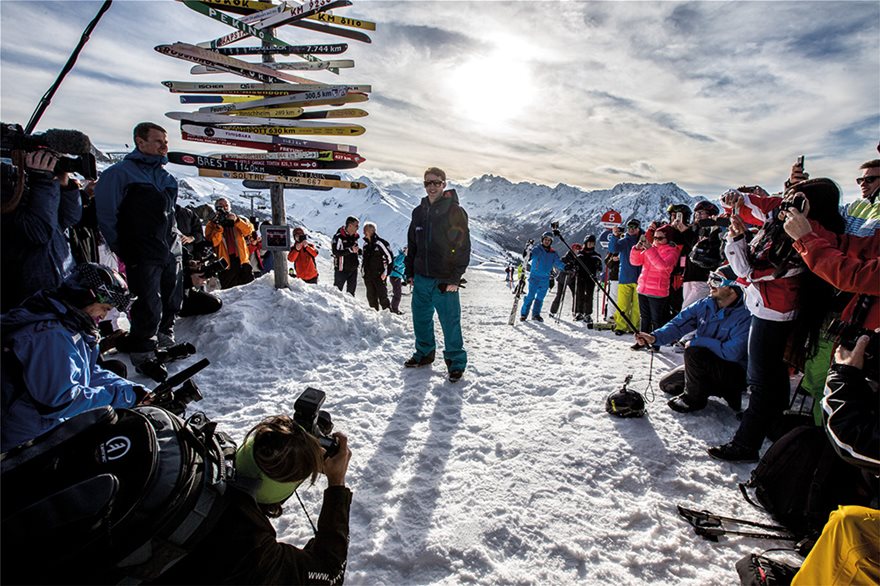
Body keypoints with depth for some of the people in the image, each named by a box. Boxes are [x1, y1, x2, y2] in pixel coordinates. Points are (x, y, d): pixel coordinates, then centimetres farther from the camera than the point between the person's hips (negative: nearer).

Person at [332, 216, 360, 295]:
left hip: (353, 269, 7)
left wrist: (359, 250, 3)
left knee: (351, 291, 15)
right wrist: (350, 250, -26)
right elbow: (336, 252, -21)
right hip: (342, 269, -7)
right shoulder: (339, 237, -14)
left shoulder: (354, 237, 10)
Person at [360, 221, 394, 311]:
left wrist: (386, 272, -12)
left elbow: (390, 258, -10)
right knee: (371, 297, 10)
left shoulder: (380, 243, -10)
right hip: (368, 276, 7)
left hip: (379, 276, -7)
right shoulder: (365, 244, 11)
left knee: (383, 296, -7)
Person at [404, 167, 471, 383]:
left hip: (444, 280, -6)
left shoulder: (455, 211, -6)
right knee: (421, 318, 14)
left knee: (450, 322, -1)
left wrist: (454, 278, -14)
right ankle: (424, 353, 33)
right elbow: (412, 244, 18)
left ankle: (456, 362, 13)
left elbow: (463, 247, -9)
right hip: (421, 278, 6)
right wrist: (410, 272, 13)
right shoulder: (419, 211, 11)